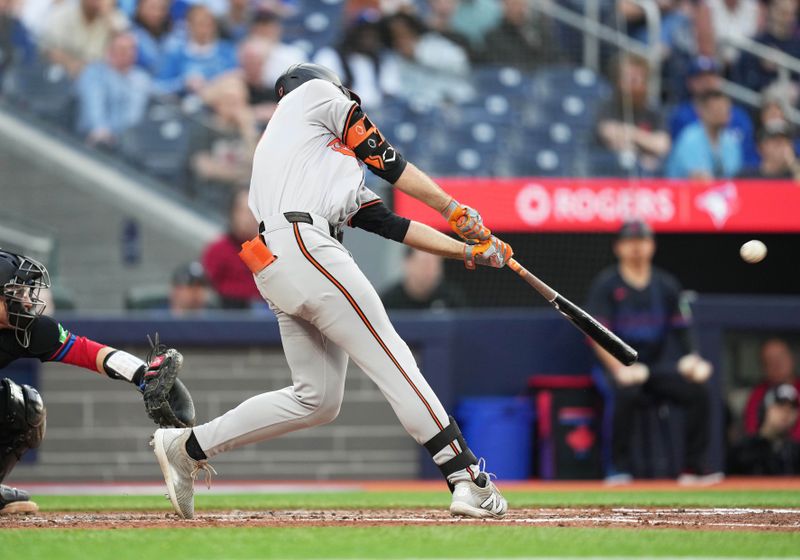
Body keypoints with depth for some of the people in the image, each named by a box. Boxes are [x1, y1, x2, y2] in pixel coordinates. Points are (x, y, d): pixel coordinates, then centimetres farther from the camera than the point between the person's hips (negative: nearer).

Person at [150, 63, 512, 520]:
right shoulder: (317, 92, 17)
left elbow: (389, 224, 27)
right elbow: (383, 157, 10)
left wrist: (467, 250, 20)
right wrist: (454, 209, 13)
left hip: (274, 268, 9)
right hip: (302, 245, -9)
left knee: (317, 399, 10)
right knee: (390, 358, -12)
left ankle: (187, 447, 15)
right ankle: (467, 478, -18)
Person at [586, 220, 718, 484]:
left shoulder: (666, 284, 10)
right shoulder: (606, 284, -3)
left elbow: (678, 333, 12)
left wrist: (689, 361, -6)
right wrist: (619, 368, -24)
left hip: (658, 365, 4)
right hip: (617, 366, -4)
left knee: (697, 390, -19)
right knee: (625, 393, -37)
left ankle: (694, 467, -12)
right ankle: (618, 469, -27)